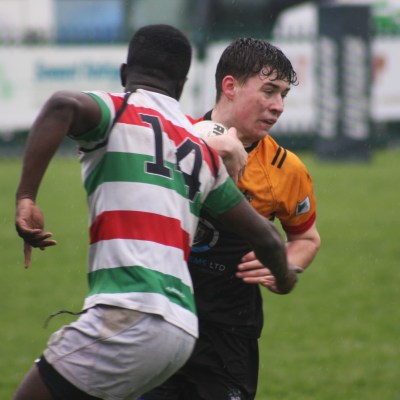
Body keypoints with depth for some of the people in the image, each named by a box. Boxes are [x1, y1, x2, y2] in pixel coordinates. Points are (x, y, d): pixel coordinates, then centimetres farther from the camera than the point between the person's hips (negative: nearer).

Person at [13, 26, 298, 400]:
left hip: (129, 317, -7)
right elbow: (266, 238, 28)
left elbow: (63, 106, -19)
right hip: (182, 330, 7)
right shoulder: (201, 149, 23)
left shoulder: (119, 110, 6)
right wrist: (284, 277, 50)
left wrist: (25, 197, -19)